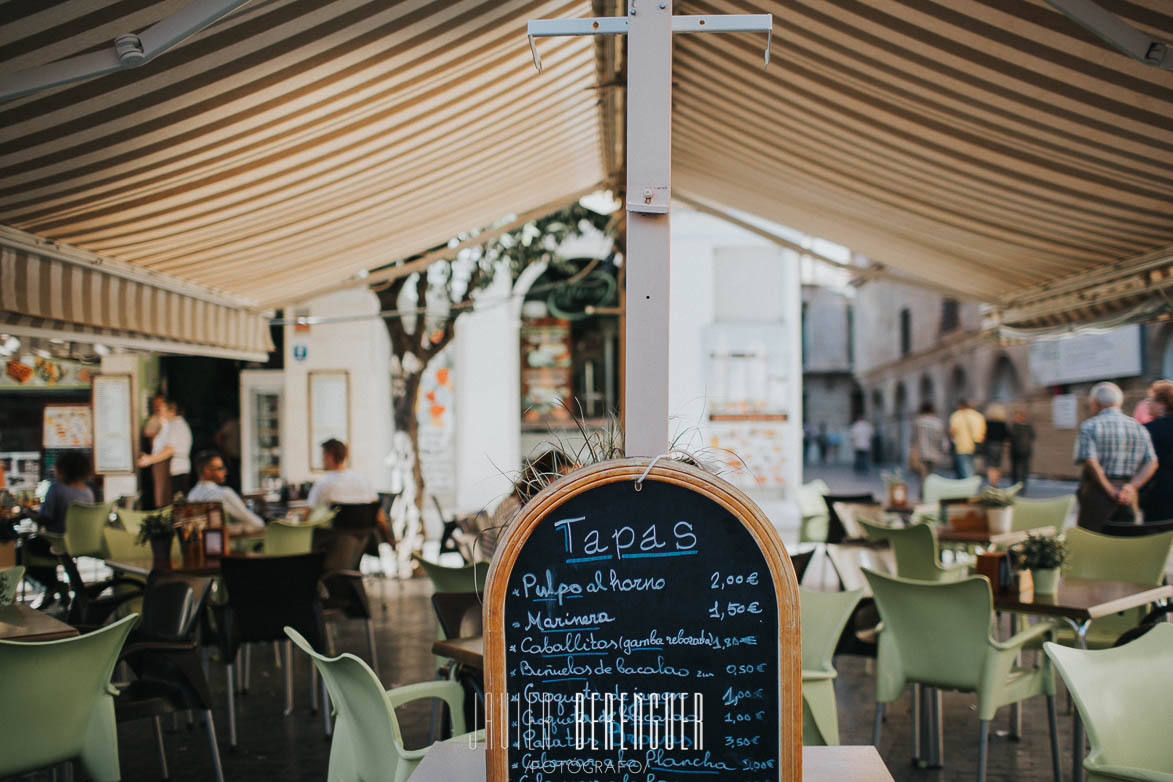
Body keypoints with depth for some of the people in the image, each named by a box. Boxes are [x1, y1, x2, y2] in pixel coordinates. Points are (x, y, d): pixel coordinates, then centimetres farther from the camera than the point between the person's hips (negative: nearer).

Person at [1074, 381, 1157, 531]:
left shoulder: (1089, 426, -4)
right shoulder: (1139, 428, 11)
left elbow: (1090, 461, -15)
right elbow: (1151, 463, 3)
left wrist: (1111, 491, -12)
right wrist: (1132, 486, -6)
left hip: (1097, 492, -5)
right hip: (1129, 497, 5)